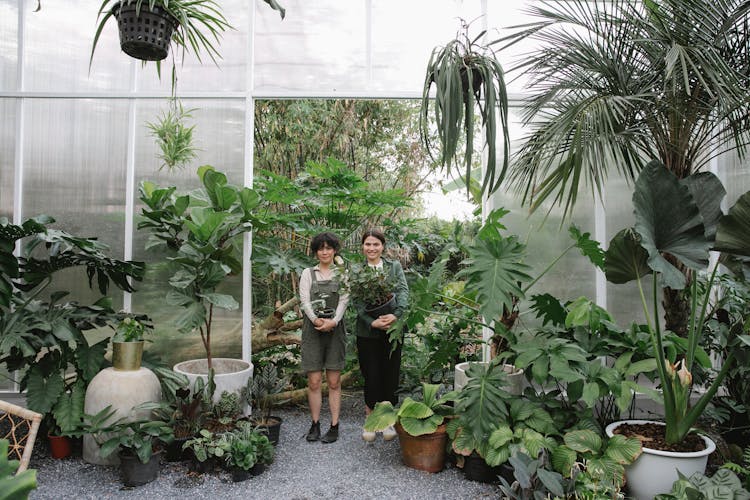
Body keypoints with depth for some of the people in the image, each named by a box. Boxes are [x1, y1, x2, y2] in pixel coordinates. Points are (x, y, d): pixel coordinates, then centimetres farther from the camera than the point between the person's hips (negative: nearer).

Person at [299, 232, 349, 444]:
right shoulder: (308, 273, 8)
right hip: (312, 329, 0)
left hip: (335, 329, 0)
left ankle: (334, 426, 11)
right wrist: (315, 319, -18)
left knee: (334, 381, 3)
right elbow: (305, 300, -1)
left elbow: (344, 301, -1)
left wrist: (333, 321, -17)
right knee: (314, 381, 2)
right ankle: (315, 424, 15)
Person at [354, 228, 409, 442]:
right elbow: (356, 302, -5)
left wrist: (396, 314, -21)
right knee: (371, 375, 3)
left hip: (392, 328, 1)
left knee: (391, 374, 7)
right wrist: (371, 322, -20)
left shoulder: (394, 266, 7)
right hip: (367, 331, -1)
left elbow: (403, 291, -5)